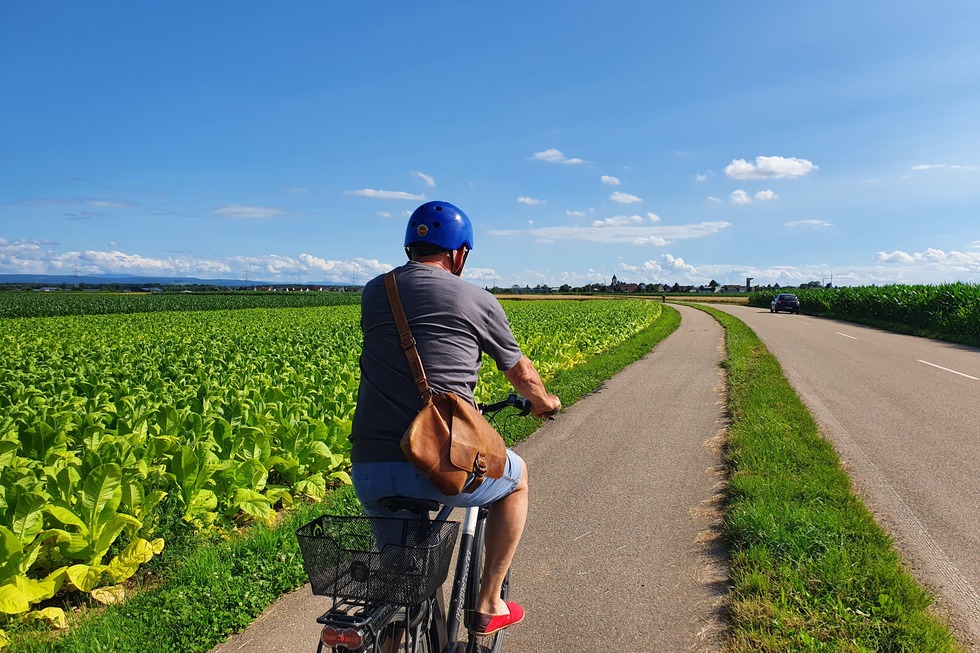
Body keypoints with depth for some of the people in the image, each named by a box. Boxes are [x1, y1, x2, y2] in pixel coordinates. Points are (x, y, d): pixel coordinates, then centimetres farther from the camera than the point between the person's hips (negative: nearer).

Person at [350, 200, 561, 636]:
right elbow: (522, 376, 18)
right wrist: (545, 401, 42)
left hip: (368, 472, 4)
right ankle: (488, 606, 32)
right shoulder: (478, 300, 4)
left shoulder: (374, 292, 15)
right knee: (518, 476, 28)